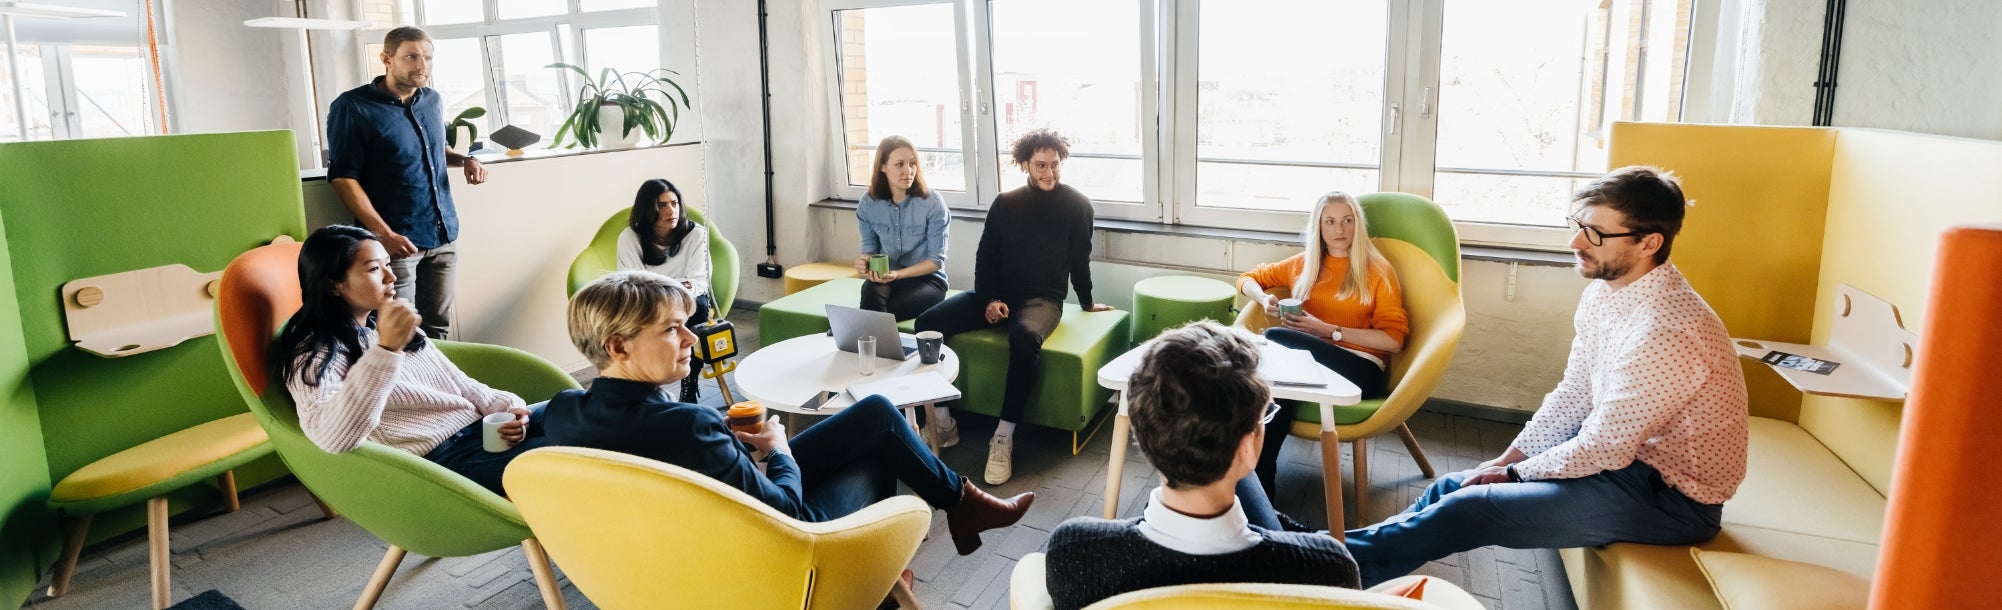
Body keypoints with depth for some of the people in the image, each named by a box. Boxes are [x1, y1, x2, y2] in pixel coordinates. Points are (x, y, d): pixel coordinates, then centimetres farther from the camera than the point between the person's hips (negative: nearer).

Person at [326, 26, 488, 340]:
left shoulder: (433, 100, 10)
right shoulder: (353, 107, -8)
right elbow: (343, 177, -11)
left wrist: (465, 159, 5)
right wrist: (384, 234, -20)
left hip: (443, 235, 6)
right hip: (398, 240, -6)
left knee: (439, 328, 10)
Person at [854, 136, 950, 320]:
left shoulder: (932, 203, -12)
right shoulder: (868, 203, -2)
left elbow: (936, 260, -11)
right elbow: (870, 248, 8)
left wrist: (898, 274, -23)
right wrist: (864, 263, -16)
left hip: (926, 279, -3)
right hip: (886, 278, 3)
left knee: (876, 312, -30)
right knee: (871, 290, -33)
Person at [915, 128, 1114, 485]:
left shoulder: (1077, 205, 1)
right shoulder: (1005, 203, 10)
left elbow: (1079, 259, 10)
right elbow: (985, 257, 9)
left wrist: (1087, 303, 20)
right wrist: (989, 299, -7)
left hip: (1042, 299, -4)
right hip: (997, 294, 4)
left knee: (1025, 337, -41)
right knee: (927, 323, -20)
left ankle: (1004, 436, -33)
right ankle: (942, 422, -15)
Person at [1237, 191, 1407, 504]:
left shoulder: (1378, 270, 7)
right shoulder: (1303, 264, 20)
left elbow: (1394, 339, -2)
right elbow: (1248, 279, 28)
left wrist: (1329, 331, -11)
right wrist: (1264, 299, 3)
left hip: (1360, 368, -3)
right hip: (1308, 360, 3)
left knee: (1274, 338, -32)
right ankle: (1261, 484, -35)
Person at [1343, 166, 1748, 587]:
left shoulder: (1664, 331, -30)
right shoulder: (1605, 292, -1)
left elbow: (1602, 449, -24)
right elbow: (1572, 395, 7)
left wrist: (1514, 474, -11)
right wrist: (1508, 460, 0)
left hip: (1671, 497, -9)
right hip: (1627, 454, 9)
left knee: (1472, 507, -16)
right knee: (1456, 486, 4)